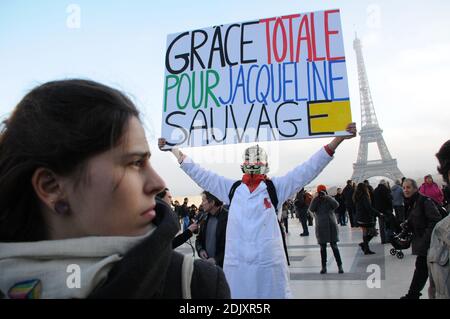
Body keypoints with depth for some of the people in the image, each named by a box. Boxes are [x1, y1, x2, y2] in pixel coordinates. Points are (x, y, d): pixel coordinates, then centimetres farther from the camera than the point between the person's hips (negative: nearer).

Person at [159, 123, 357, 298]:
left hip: (269, 262, -2)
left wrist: (338, 139, -8)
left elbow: (308, 170, -2)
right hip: (235, 263, 2)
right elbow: (201, 175, 14)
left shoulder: (275, 187, 3)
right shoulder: (231, 188, 10)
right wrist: (174, 151, 15)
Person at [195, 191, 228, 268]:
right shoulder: (205, 218, 8)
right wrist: (200, 250, -2)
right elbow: (199, 238, 18)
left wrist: (217, 259, -18)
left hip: (222, 265, -6)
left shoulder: (228, 218, -13)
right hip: (206, 262, 6)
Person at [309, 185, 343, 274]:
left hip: (331, 226, -1)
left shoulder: (330, 199, 2)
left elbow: (336, 205, -18)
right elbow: (311, 209, -14)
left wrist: (327, 197, -21)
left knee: (334, 246, -1)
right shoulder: (315, 201, 4)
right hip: (321, 227, 1)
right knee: (323, 247, 8)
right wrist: (315, 199, -18)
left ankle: (340, 266, 5)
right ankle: (324, 267, 15)